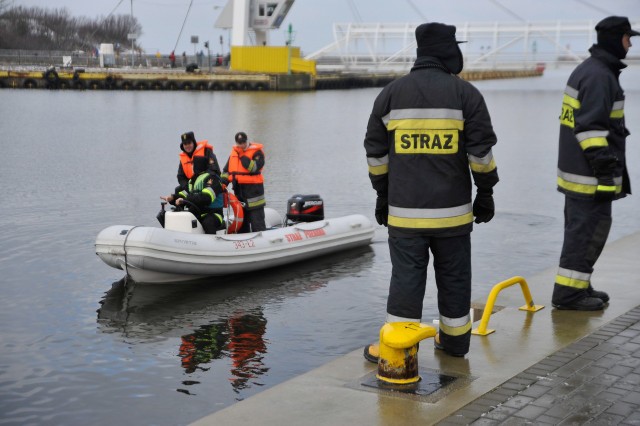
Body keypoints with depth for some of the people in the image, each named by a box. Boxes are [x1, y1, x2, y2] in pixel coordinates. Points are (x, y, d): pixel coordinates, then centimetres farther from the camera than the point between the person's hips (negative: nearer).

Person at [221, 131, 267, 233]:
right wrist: (223, 182, 6)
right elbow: (226, 169, 19)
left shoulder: (256, 151, -7)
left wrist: (243, 156, -19)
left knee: (257, 220, -7)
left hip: (253, 188, -7)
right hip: (238, 189, 7)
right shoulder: (234, 152, 14)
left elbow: (254, 168, -23)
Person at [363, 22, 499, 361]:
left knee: (406, 276, 3)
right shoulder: (466, 94, -2)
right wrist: (486, 193, 8)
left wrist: (382, 195, 16)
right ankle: (455, 340, 23)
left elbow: (376, 153, 7)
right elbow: (481, 151, -3)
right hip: (452, 210, 0)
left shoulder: (391, 93, 3)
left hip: (404, 210, 1)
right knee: (454, 276, 12)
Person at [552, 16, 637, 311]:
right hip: (589, 175, -11)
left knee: (583, 228, 16)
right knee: (589, 230, -5)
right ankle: (567, 293, -1)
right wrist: (604, 166, -24)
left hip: (577, 170, 11)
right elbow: (590, 126, -24)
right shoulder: (599, 76, -17)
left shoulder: (588, 69, 16)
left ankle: (578, 286, 25)